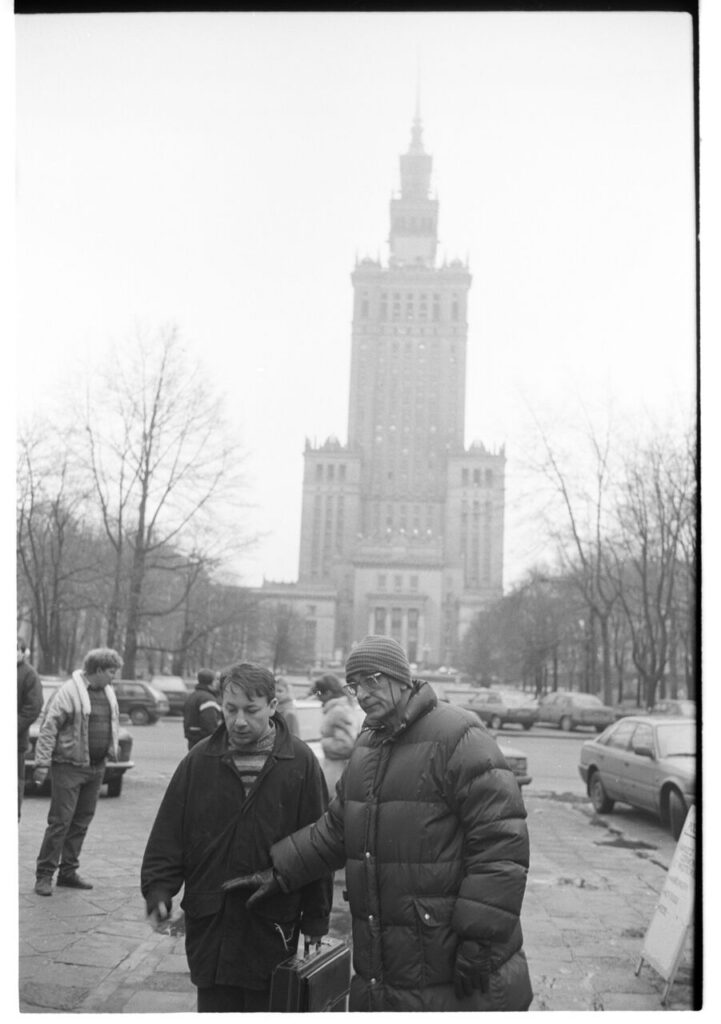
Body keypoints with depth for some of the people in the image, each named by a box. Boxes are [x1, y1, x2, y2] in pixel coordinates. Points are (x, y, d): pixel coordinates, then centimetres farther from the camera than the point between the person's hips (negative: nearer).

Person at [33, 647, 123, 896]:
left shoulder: (108, 692, 10)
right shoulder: (70, 691, -14)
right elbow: (48, 727, -15)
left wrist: (112, 749, 11)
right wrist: (42, 763, -18)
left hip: (96, 767, 7)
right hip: (69, 765, -7)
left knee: (82, 821, 12)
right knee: (60, 821, -3)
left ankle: (68, 871, 22)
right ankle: (44, 874, 7)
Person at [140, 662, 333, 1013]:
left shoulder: (300, 763, -6)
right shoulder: (199, 761, 0)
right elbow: (168, 835, 3)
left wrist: (315, 921, -1)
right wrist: (159, 889, -9)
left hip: (272, 926, -1)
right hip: (210, 922, 2)